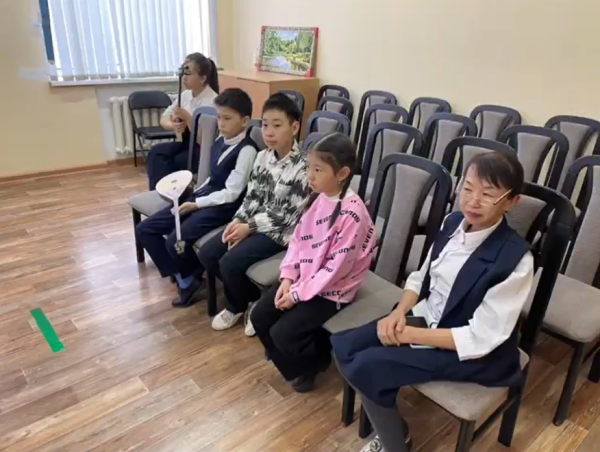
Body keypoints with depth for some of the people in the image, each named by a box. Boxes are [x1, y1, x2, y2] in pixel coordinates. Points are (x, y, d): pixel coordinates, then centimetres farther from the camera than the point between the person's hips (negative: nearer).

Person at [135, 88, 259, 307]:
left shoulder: (246, 150, -15)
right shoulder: (221, 141, 11)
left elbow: (231, 193, -18)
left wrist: (197, 204, -17)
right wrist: (194, 195, 5)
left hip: (223, 206, -9)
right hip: (203, 197, 9)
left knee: (176, 240, -28)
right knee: (144, 229, 2)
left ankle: (191, 276, 7)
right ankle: (183, 279, 7)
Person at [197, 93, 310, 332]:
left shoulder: (302, 167, -19)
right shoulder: (263, 156, 3)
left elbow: (288, 214, -18)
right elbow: (252, 196, 9)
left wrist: (249, 227, -17)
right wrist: (238, 220, -9)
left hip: (280, 231, -8)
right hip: (253, 222, 8)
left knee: (230, 262, -21)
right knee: (206, 253, -2)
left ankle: (239, 306, 12)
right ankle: (252, 297, 14)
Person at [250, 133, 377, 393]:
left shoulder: (352, 213, -26)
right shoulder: (319, 198, -1)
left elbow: (336, 267, -24)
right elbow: (298, 239, 5)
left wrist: (298, 293, -18)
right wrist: (288, 278, -5)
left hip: (332, 289, -8)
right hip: (303, 279, 8)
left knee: (283, 332, -13)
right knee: (259, 316, 4)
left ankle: (314, 362, 19)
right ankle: (293, 361, 28)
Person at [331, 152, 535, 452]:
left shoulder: (515, 259, -23)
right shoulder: (454, 222, -3)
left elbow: (480, 338, -22)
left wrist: (409, 334, -20)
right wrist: (399, 313, -11)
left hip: (474, 352, -7)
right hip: (426, 316, 7)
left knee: (367, 367, -20)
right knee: (343, 345, -6)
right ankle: (390, 427, 15)